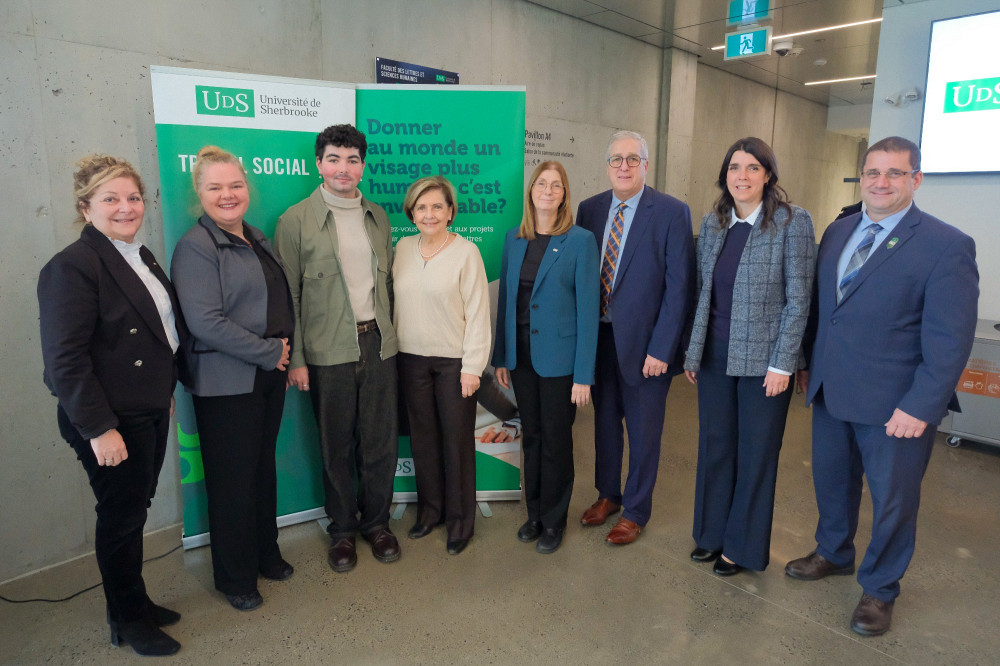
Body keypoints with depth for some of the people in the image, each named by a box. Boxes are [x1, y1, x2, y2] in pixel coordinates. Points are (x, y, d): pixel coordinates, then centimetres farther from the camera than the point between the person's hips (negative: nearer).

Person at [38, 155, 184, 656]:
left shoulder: (141, 257, 10)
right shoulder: (72, 267, -17)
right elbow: (64, 359, -20)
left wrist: (166, 392, 17)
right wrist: (99, 429, -21)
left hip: (151, 412, 8)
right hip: (110, 422, -8)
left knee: (135, 511, 19)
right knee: (121, 517, 8)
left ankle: (136, 603, 37)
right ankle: (128, 621, 28)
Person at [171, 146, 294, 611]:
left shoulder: (257, 239, 11)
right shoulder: (195, 246, -12)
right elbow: (205, 322, -21)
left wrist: (284, 354, 7)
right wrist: (269, 353, -16)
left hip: (268, 375, 7)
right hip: (226, 382, -7)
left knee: (264, 467, 18)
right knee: (232, 479, 5)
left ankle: (265, 554, 36)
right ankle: (235, 577, 24)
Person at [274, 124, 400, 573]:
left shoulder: (378, 216, 10)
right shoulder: (296, 220, -4)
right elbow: (286, 295, -4)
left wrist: (390, 334, 10)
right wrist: (294, 359, -8)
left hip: (378, 344, 4)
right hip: (328, 351, -3)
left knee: (381, 440, 9)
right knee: (336, 446, 9)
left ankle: (376, 522, 30)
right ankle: (341, 530, 28)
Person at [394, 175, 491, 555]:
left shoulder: (466, 252, -9)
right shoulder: (403, 247, 4)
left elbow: (477, 313, -9)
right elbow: (397, 302, 9)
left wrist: (472, 367, -12)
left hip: (454, 360, -4)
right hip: (412, 358, 4)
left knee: (457, 440, 5)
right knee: (423, 437, 14)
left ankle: (460, 519, 23)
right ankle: (429, 509, 32)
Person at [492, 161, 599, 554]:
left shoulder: (580, 241, -8)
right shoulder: (514, 239, 6)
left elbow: (588, 308, -11)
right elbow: (505, 299, 9)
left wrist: (583, 374, -14)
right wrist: (501, 358, 7)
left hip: (559, 358, -4)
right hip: (522, 356, 4)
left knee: (556, 441, 8)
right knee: (531, 437, 16)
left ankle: (553, 521, 27)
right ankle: (534, 513, 33)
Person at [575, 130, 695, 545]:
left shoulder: (672, 212, -9)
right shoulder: (590, 209, 4)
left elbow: (679, 287, -12)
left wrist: (661, 349, -16)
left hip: (643, 341, -4)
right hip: (598, 337, 4)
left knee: (643, 430, 10)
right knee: (605, 421, 19)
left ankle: (635, 511, 30)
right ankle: (607, 495, 40)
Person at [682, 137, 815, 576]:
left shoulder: (792, 222, -8)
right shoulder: (711, 223, 7)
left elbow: (798, 299, -9)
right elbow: (702, 293, 10)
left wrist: (782, 363, -13)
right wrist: (693, 352, 7)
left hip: (763, 360, -4)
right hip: (715, 356, 5)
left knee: (756, 453, 8)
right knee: (714, 447, 13)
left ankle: (744, 545, 26)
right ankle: (713, 532, 32)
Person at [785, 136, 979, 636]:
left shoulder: (947, 246, -12)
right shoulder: (837, 232, 6)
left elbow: (950, 341, -15)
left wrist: (920, 407, -19)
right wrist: (809, 363, 13)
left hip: (896, 406, -5)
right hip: (831, 393, 5)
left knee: (892, 499, 11)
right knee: (832, 482, 21)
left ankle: (879, 590, 34)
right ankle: (833, 554, 46)